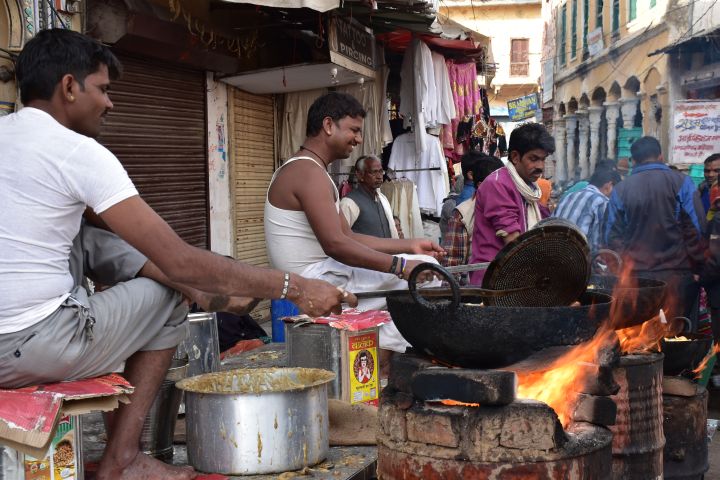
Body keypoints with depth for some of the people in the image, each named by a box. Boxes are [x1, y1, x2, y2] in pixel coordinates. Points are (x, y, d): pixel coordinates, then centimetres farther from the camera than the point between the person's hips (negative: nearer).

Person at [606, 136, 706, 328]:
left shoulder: (620, 190, 3)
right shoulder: (680, 182, -2)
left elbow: (612, 235, 4)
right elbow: (696, 228, -6)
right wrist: (697, 266, 0)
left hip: (635, 276, 2)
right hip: (676, 274, -2)